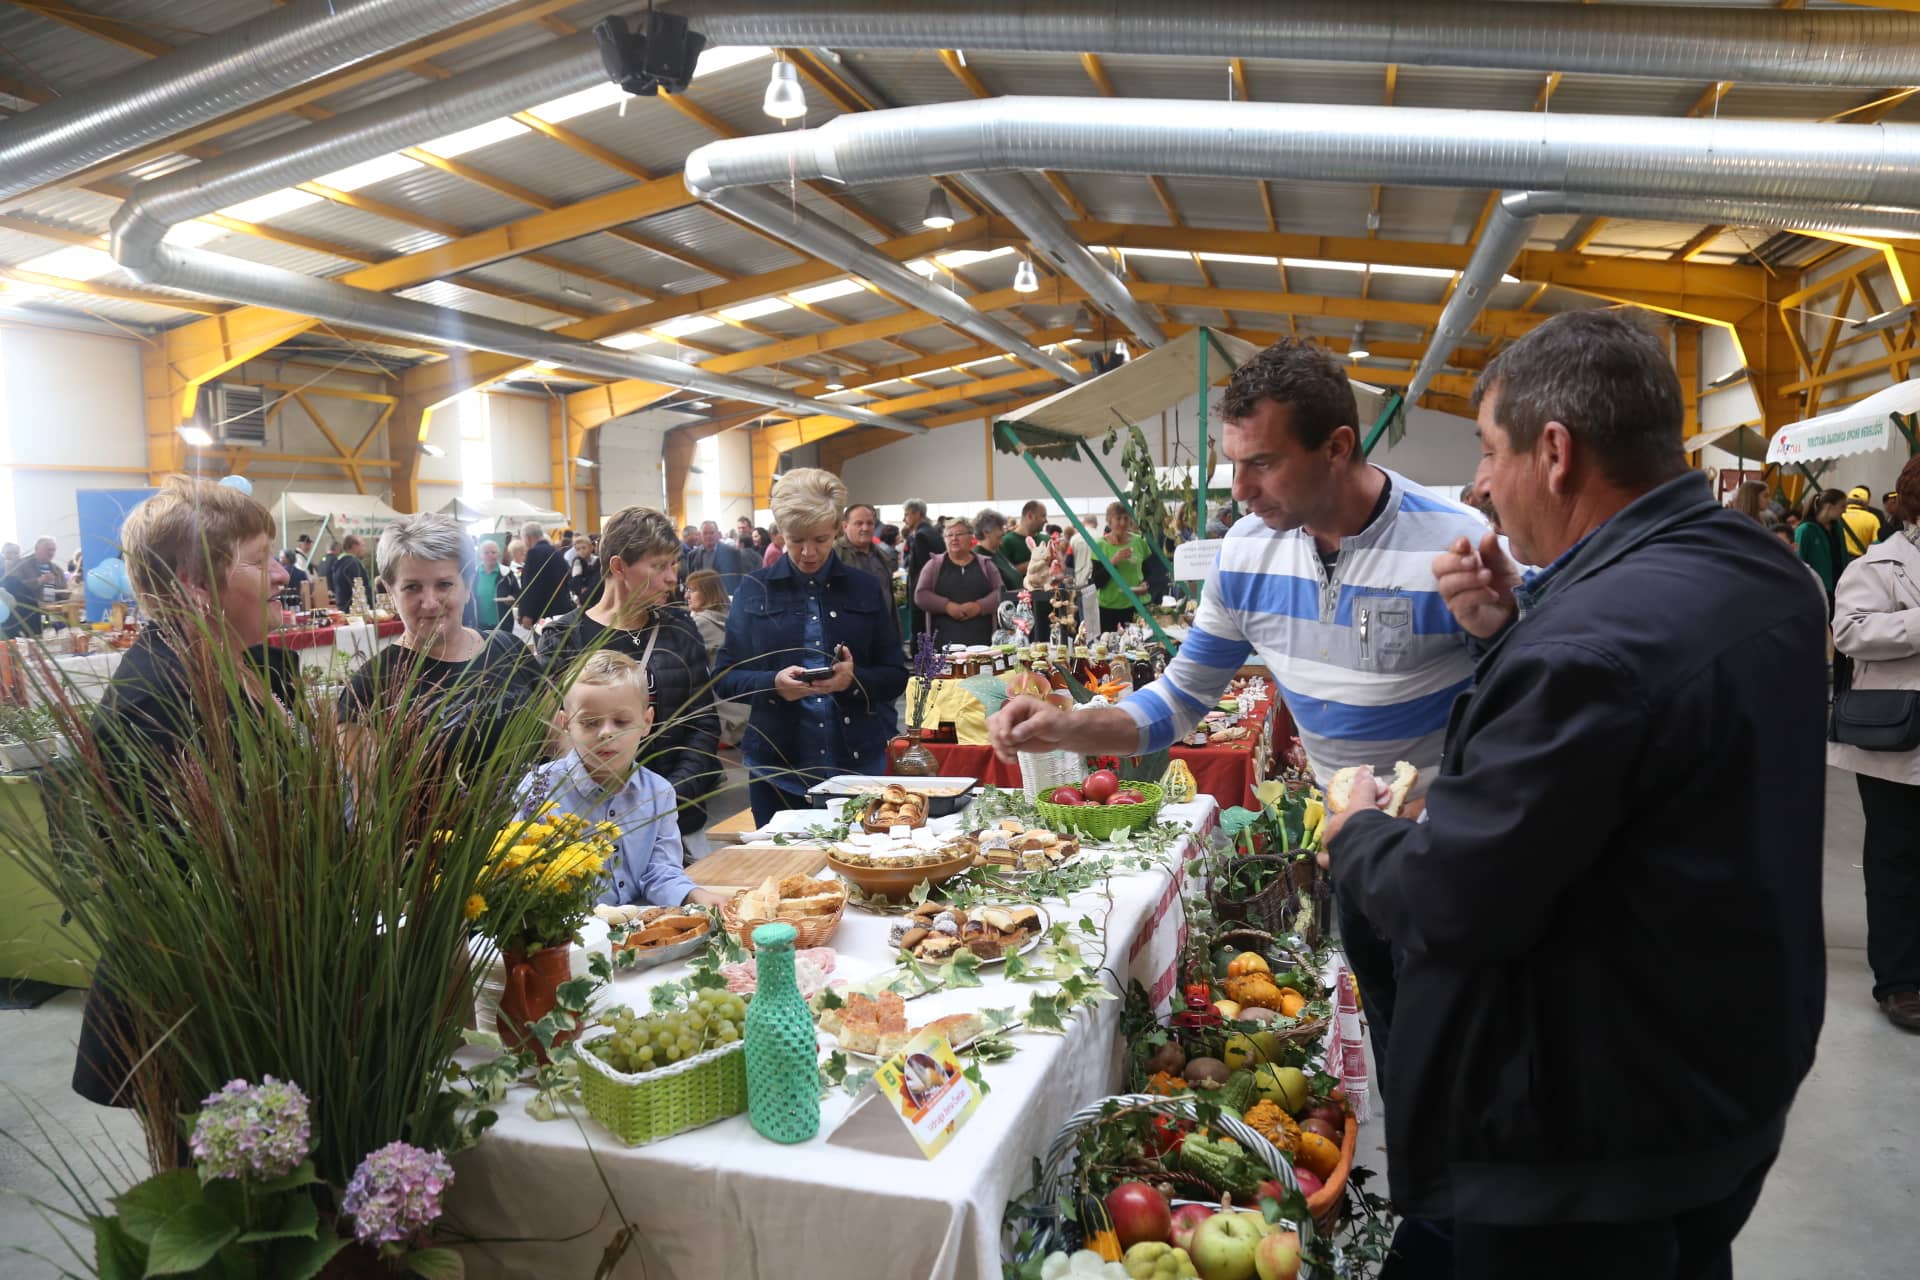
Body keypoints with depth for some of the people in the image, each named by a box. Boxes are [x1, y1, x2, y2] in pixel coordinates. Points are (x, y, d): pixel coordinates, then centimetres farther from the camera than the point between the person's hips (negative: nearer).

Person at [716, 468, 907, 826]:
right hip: (778, 767, 0)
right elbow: (725, 677, 3)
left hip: (858, 762, 0)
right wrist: (773, 682, -16)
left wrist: (855, 678, -15)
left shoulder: (867, 590, 6)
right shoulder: (754, 590, 5)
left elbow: (896, 677, 5)